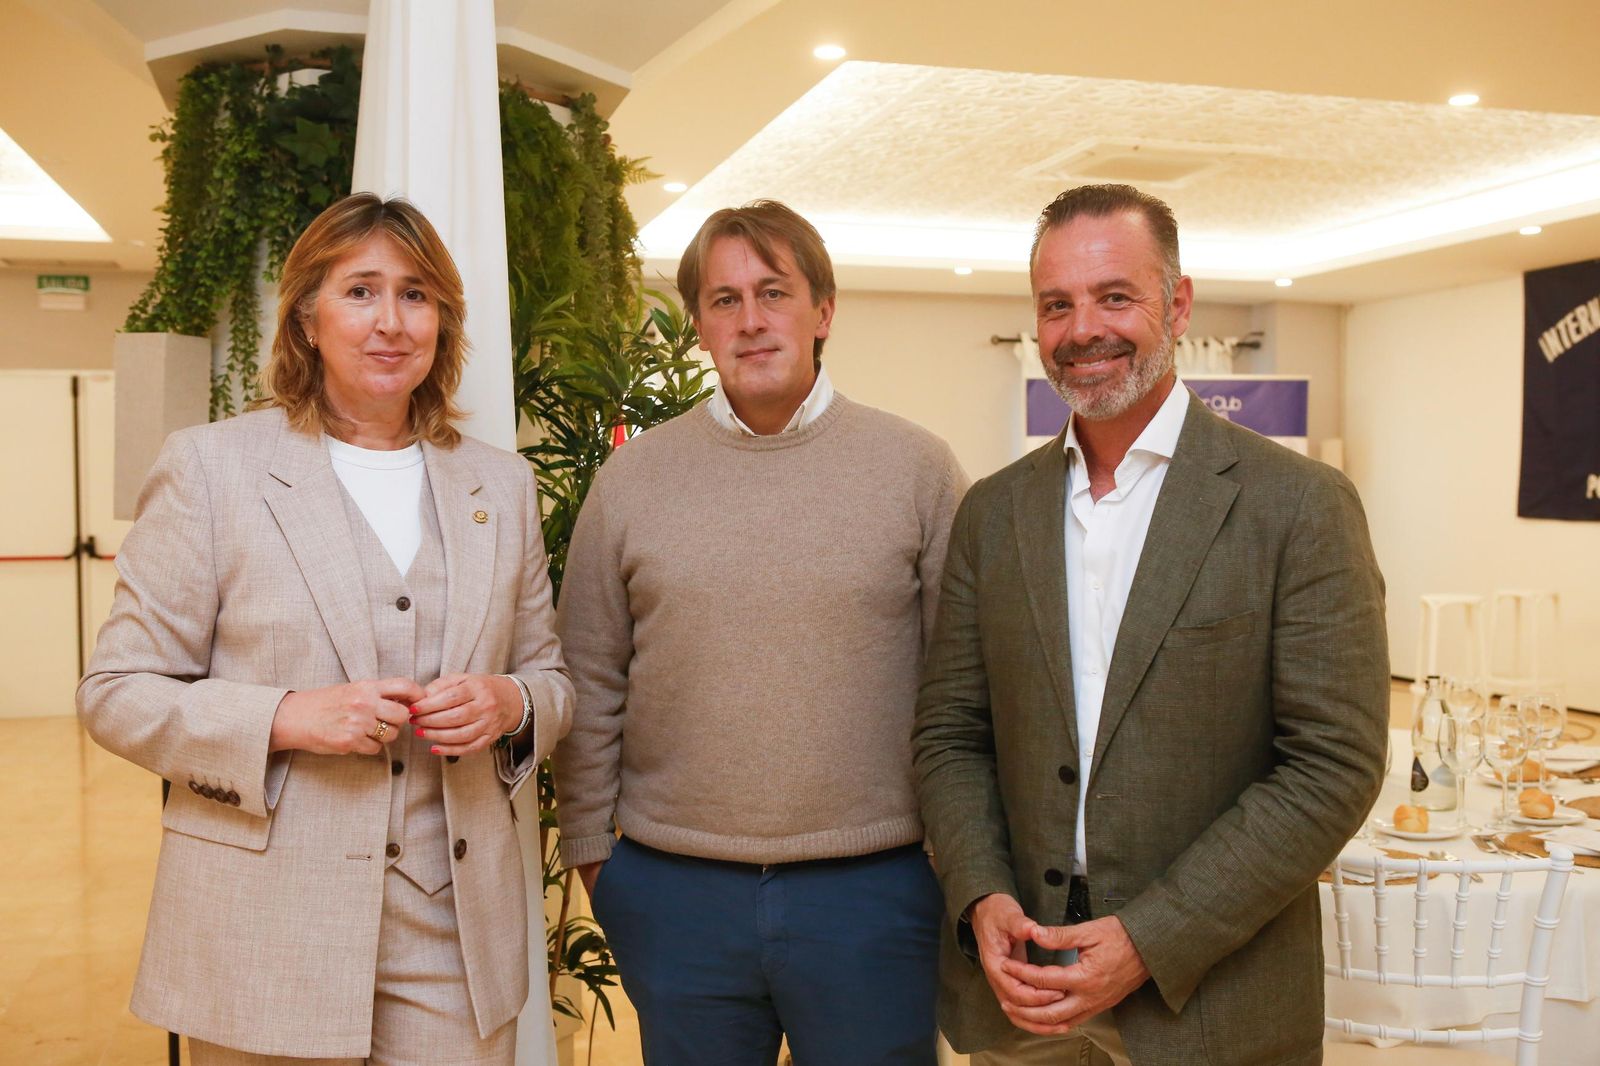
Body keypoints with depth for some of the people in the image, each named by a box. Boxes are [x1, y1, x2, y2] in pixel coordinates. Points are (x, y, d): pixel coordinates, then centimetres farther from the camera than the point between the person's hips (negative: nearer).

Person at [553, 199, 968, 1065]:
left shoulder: (917, 466, -2)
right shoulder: (632, 474, 2)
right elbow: (592, 687, 5)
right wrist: (590, 847, 5)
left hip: (874, 884, -1)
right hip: (672, 887, 2)